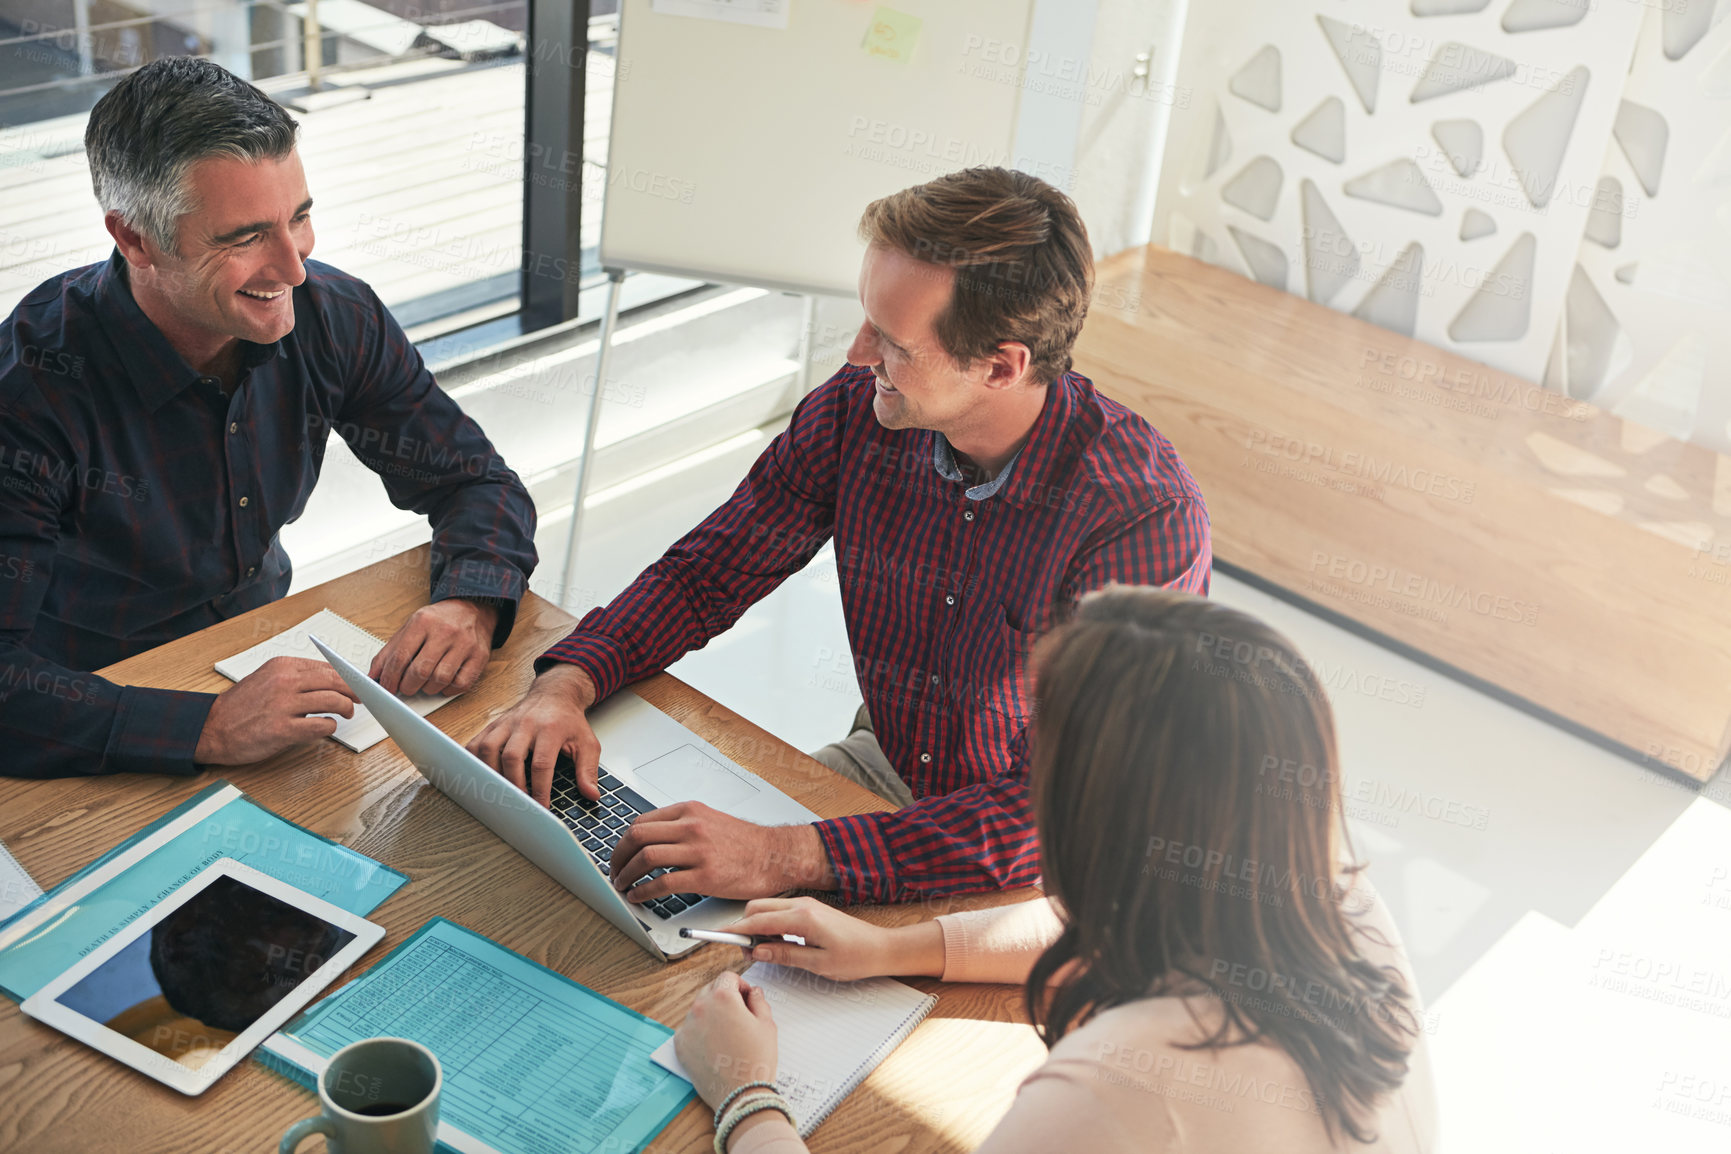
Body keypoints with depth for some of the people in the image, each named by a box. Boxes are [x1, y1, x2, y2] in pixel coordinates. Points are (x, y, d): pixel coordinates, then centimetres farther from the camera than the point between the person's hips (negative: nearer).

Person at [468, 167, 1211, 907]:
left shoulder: (1145, 517, -30)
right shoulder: (858, 412, -12)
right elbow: (709, 570, 1)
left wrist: (789, 857, -41)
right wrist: (566, 683, -18)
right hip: (886, 767, 6)